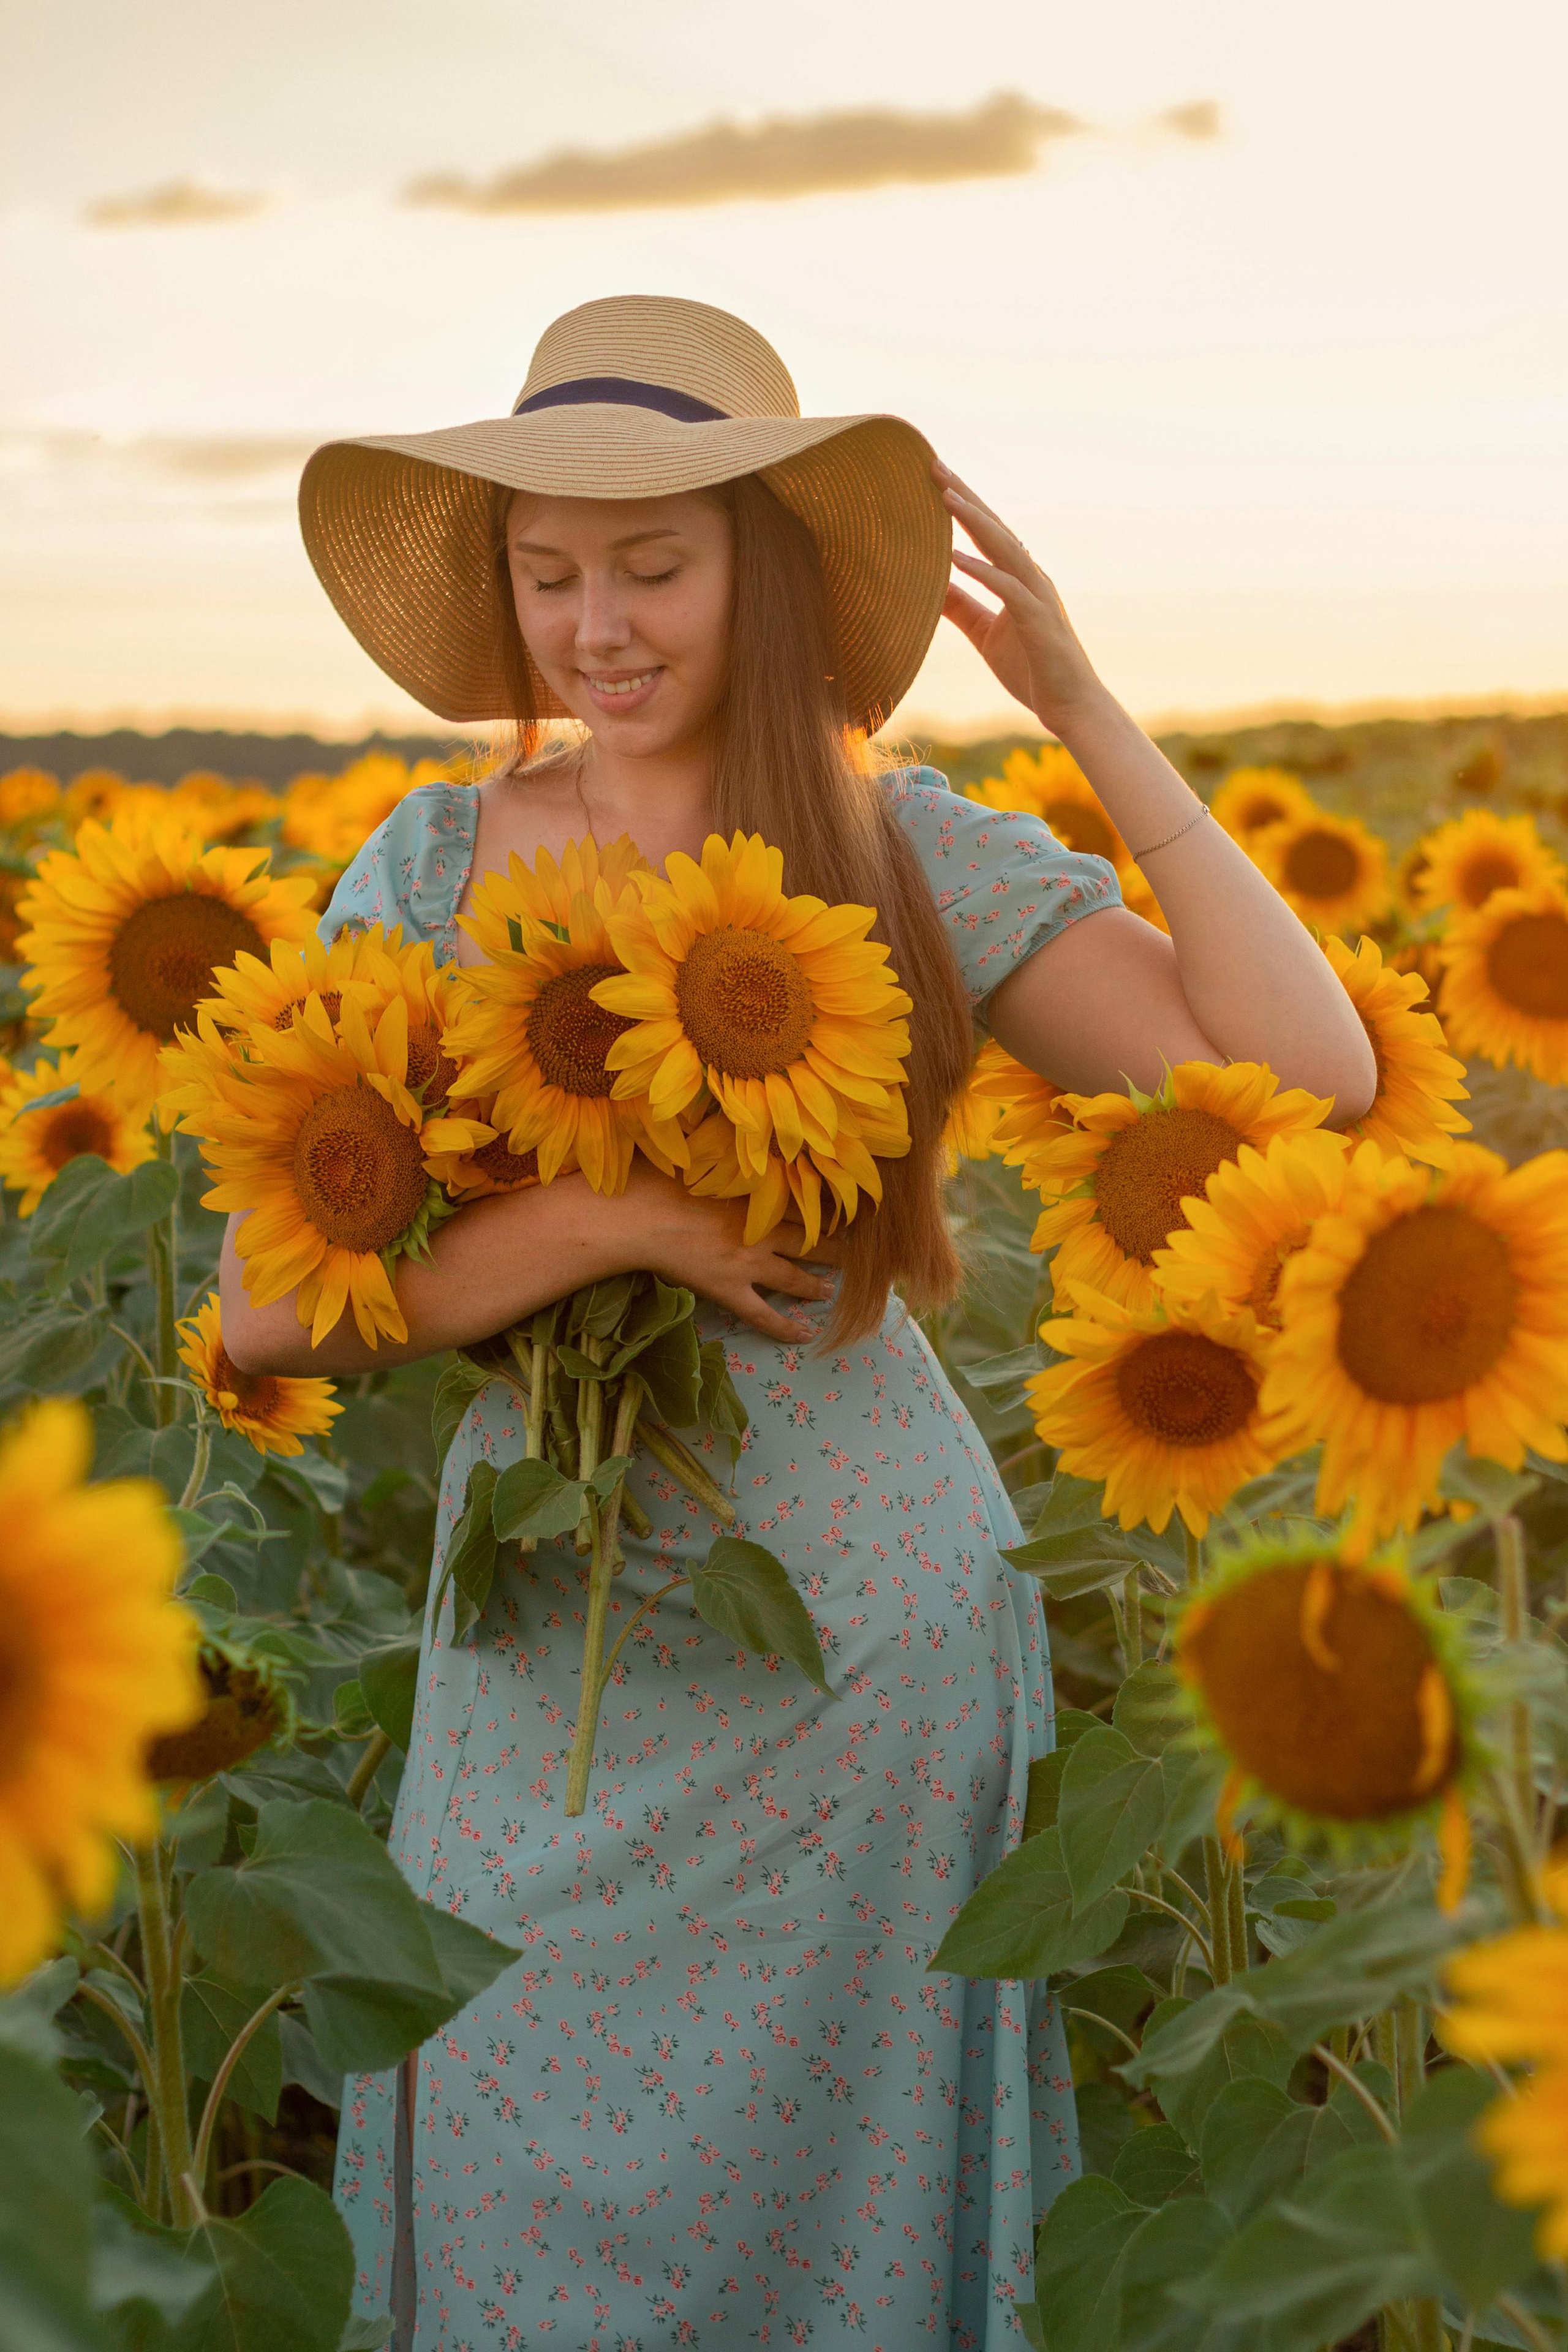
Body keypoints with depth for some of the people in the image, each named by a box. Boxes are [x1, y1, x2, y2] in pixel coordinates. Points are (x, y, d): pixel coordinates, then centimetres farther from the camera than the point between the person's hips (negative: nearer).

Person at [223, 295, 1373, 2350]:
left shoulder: (920, 859, -7)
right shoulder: (430, 870, -4)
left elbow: (1313, 1081, -18)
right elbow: (267, 1310, -9)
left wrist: (1096, 720, -16)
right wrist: (618, 1215, -21)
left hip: (862, 1643, -1)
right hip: (544, 1642, 2)